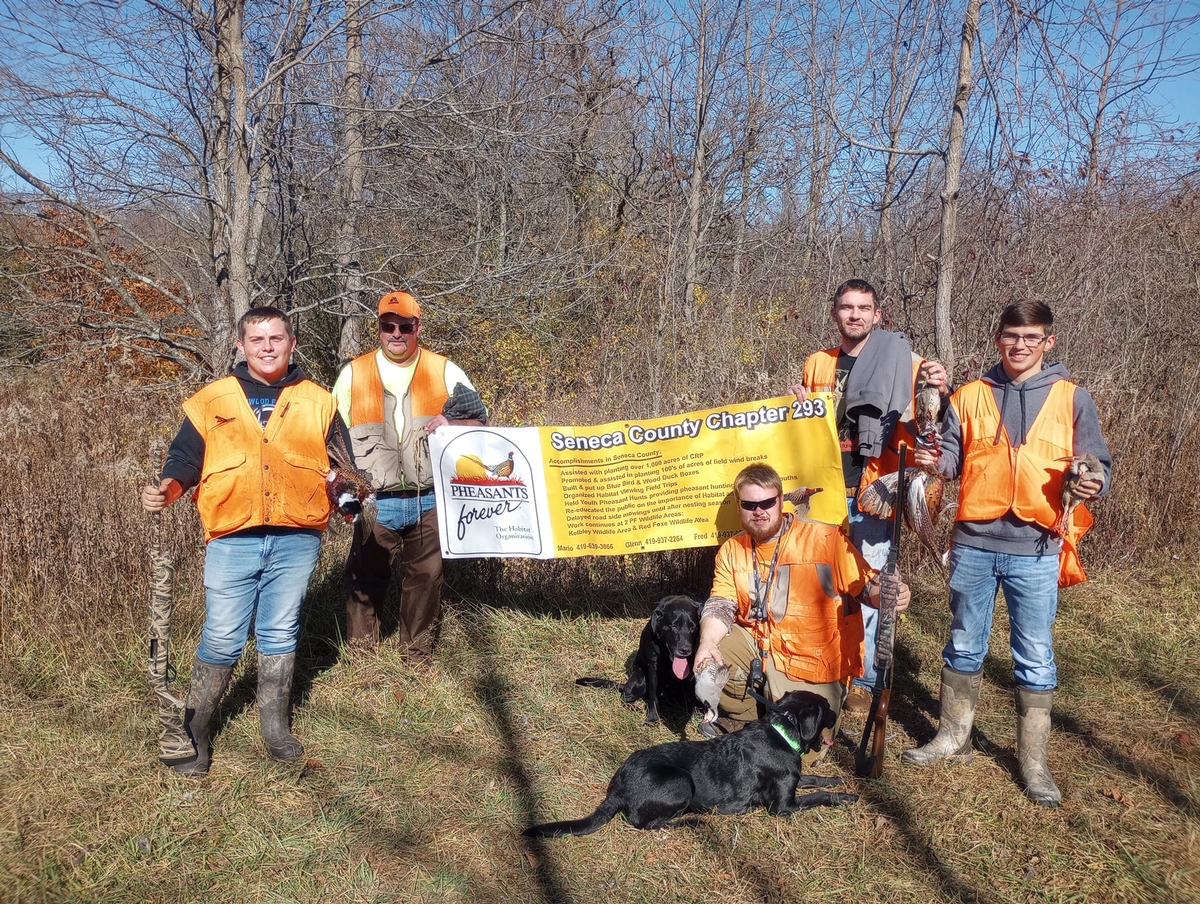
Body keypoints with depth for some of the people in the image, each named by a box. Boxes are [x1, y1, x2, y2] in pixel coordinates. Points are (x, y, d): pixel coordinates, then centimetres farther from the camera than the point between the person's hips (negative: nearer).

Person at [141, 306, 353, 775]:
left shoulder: (318, 402, 8)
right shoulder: (213, 400, 6)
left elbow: (343, 464, 9)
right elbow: (185, 459, 4)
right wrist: (166, 489, -15)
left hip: (297, 539, 1)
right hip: (232, 539, -1)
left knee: (280, 634, 13)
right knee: (221, 638, 2)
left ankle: (275, 727, 27)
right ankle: (193, 731, 19)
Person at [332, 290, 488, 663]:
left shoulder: (445, 371, 5)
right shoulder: (353, 374, 7)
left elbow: (481, 421, 6)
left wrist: (452, 423, -15)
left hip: (429, 500, 0)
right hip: (376, 502, 0)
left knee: (426, 576, 9)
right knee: (365, 578, 7)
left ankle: (419, 657, 24)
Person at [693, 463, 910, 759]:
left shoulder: (826, 539, -10)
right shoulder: (731, 551, 4)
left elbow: (865, 585, -8)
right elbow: (721, 604, -4)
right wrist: (707, 642, -25)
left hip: (811, 669, -4)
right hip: (756, 648, 4)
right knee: (708, 654, -20)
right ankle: (742, 725, 8)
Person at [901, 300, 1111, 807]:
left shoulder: (1071, 399, 4)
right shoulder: (970, 396, 8)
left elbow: (1097, 463, 5)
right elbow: (952, 458, 10)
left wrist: (1092, 484, -16)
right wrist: (934, 461, -12)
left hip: (1035, 548, -2)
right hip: (974, 542, 2)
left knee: (1035, 657, 5)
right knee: (964, 646, 14)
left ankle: (1033, 760, 18)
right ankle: (954, 736, 30)